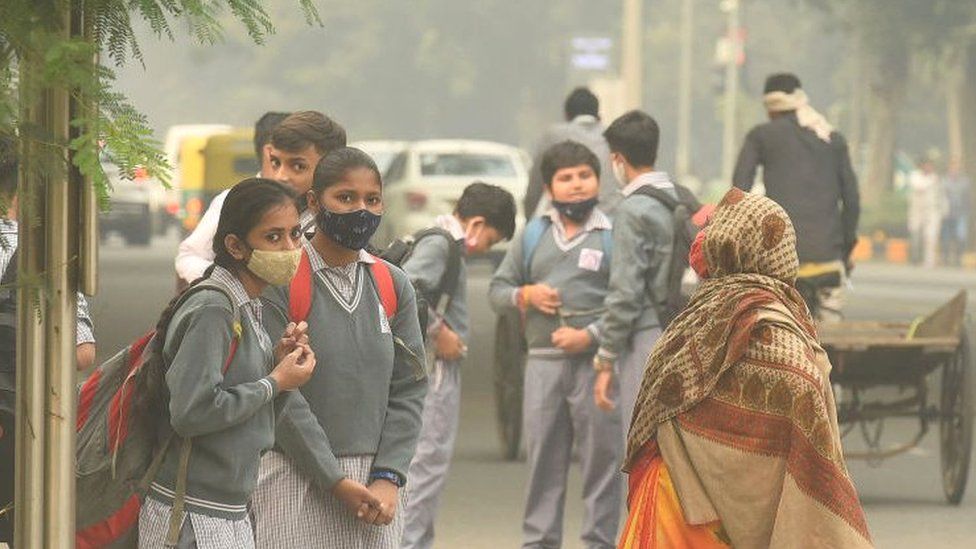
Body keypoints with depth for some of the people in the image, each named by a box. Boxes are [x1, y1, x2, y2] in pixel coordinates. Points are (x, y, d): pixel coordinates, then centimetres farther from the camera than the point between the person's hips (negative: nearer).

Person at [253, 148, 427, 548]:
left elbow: (408, 389, 8)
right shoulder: (280, 283, -6)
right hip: (297, 480, -5)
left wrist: (387, 477, -5)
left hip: (374, 487, 5)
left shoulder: (393, 286, 10)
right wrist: (335, 481, -13)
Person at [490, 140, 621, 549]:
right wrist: (525, 295, 0)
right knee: (543, 458, 6)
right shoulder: (533, 235, 16)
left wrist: (590, 335, -16)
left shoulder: (612, 236, 2)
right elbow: (497, 289, 20)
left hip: (595, 361, -4)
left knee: (601, 456, -3)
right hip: (543, 362, 4)